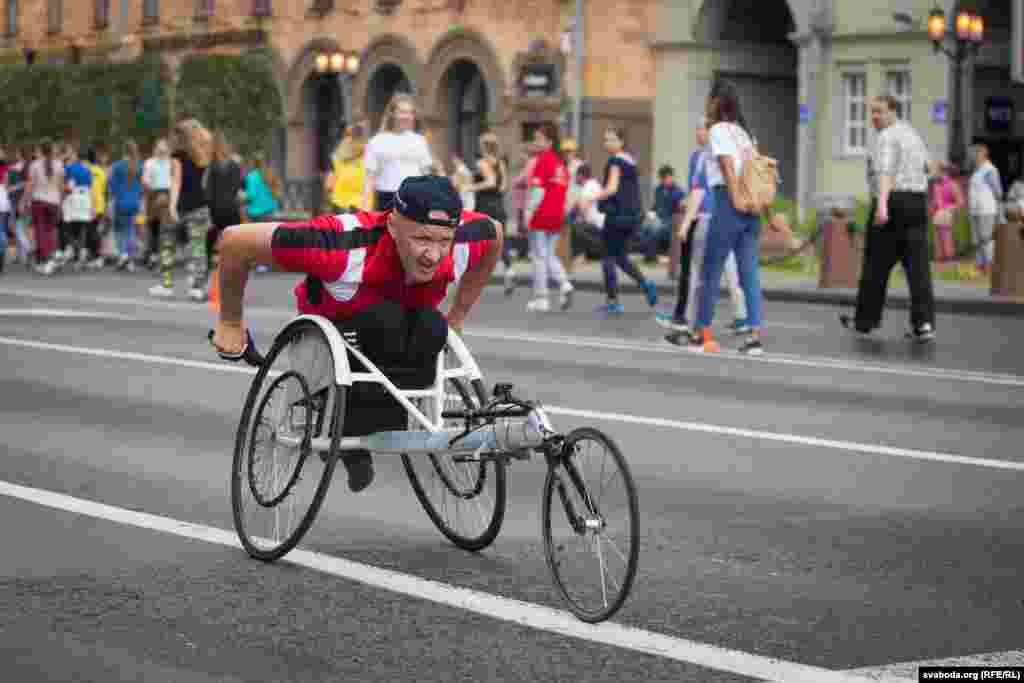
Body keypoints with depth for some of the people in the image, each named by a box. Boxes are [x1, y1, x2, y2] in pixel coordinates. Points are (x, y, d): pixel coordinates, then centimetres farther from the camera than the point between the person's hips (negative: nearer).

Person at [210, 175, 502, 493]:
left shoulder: (463, 240, -28)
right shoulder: (345, 246, -41)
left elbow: (494, 233, -1)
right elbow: (235, 241, -32)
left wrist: (456, 317, 2)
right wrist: (230, 324, -16)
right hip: (331, 326, -3)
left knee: (431, 330, -31)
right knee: (383, 322, -36)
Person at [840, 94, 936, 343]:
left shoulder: (886, 138, -10)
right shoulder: (910, 133, 17)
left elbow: (885, 172, -27)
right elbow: (926, 164, 32)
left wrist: (882, 204, -40)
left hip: (892, 203, -7)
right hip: (916, 203, 7)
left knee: (877, 264, 7)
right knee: (917, 266, -1)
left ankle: (865, 320, 19)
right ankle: (924, 323, -13)